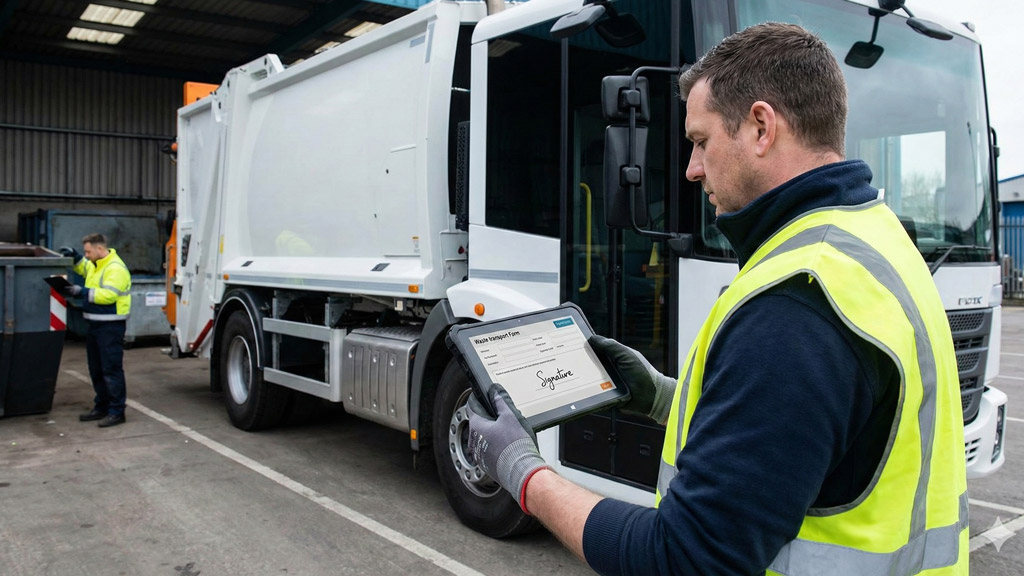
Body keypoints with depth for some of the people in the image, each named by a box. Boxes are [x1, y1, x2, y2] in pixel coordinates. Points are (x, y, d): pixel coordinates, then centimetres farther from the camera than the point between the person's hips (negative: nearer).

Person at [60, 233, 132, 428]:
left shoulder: (115, 268, -17)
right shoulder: (95, 265, 14)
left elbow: (108, 295, -27)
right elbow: (83, 268, 36)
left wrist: (82, 292, -23)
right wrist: (75, 256, 18)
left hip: (111, 326, -10)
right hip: (95, 324, 10)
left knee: (111, 369, -7)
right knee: (96, 369, 16)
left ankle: (116, 411, -2)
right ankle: (101, 407, 26)